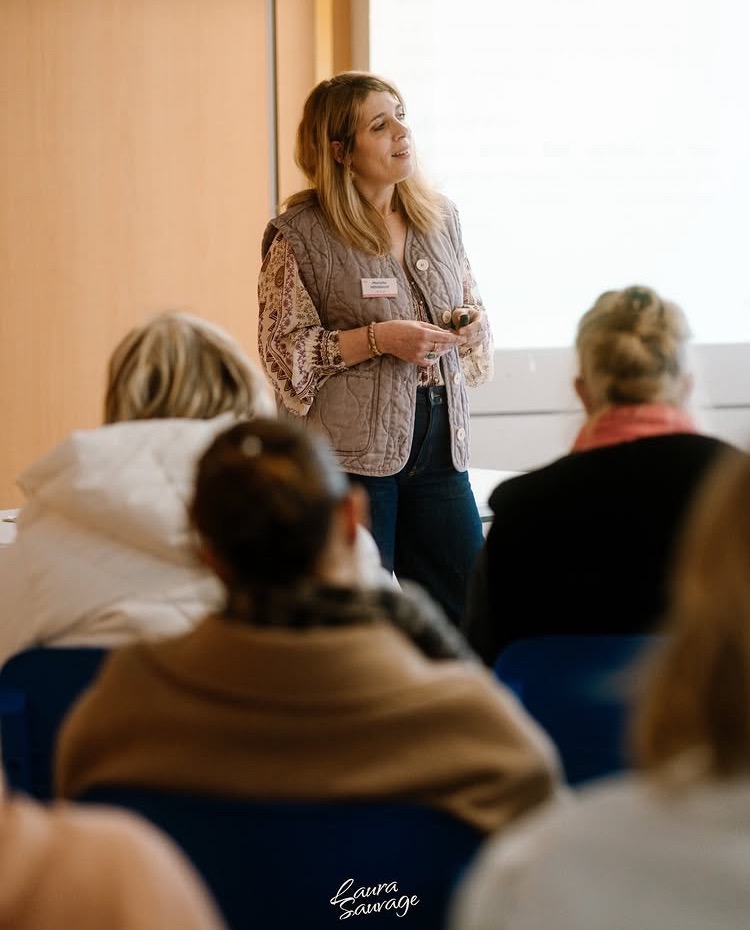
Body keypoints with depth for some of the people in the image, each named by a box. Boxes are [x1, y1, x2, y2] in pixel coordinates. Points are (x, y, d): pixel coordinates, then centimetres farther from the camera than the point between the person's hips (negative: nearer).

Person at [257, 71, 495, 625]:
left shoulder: (440, 218, 10)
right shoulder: (300, 235, -7)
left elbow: (472, 308, 22)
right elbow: (284, 351, -8)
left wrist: (472, 325, -2)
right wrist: (378, 339, -19)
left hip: (438, 442, 5)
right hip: (350, 452, -5)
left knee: (466, 610, 6)